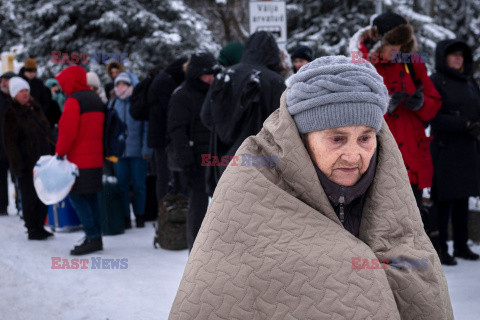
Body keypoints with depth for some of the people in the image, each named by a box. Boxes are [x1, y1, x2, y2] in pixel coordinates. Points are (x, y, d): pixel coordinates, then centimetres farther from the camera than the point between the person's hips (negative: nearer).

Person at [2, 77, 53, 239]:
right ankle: (32, 230, 9)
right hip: (26, 163, -6)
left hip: (42, 160, 6)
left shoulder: (35, 108, 12)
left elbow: (46, 132, 21)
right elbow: (10, 142, -11)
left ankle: (39, 226, 22)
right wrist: (18, 164, -17)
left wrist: (51, 155, 14)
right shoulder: (11, 114, -7)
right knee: (29, 197, -1)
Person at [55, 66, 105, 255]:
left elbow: (68, 131, -18)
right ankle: (96, 238, 13)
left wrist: (60, 152, -9)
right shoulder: (95, 99, 17)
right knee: (91, 197, 12)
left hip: (79, 160, -9)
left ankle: (92, 237, -10)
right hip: (96, 159, 9)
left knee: (76, 196, -5)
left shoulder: (74, 100, -11)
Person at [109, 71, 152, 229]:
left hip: (137, 152, -3)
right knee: (122, 185, 4)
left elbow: (147, 127, -5)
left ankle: (140, 216, 17)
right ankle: (125, 217, 12)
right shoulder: (113, 105, 9)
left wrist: (146, 149, -12)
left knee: (139, 185, 5)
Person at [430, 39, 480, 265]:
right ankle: (440, 248, 2)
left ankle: (461, 246, 18)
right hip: (445, 151, -6)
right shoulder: (435, 82, -4)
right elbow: (435, 117, -13)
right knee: (444, 200, -5)